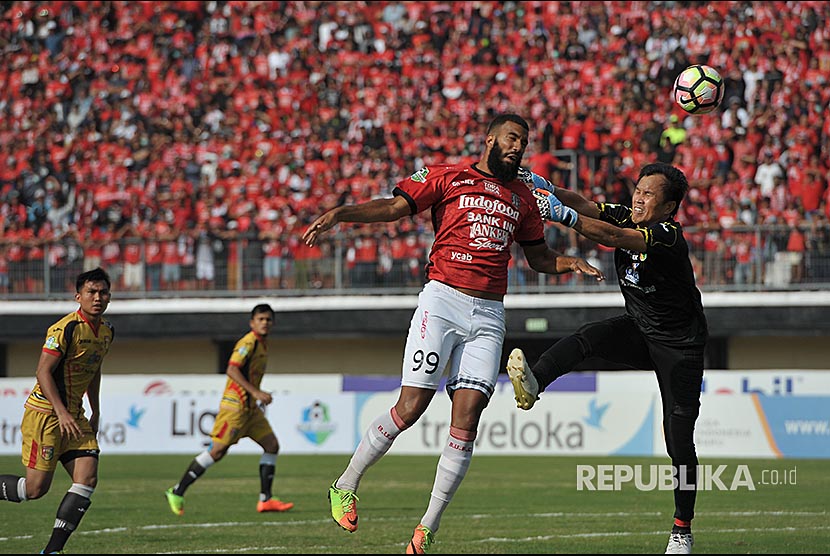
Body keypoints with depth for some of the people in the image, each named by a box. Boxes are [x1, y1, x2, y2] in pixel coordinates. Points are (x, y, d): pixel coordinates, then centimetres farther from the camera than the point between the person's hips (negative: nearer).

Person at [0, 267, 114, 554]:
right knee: (36, 487, -10)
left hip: (73, 417, 8)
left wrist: (96, 413, 23)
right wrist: (61, 413, -25)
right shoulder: (65, 329, -17)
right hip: (45, 413, -8)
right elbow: (43, 371, -19)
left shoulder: (107, 331, 9)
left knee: (88, 478, -8)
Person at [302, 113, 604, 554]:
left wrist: (569, 263, 8)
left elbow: (538, 256, 28)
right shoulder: (448, 178, 4)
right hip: (442, 300, -4)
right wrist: (339, 213, -18)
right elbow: (396, 206, -4)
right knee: (410, 407, -12)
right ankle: (346, 486, 8)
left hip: (488, 315, 4)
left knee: (467, 417, -7)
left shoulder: (522, 197, 19)